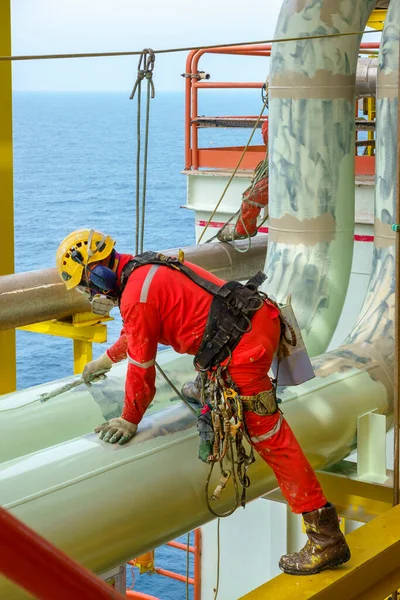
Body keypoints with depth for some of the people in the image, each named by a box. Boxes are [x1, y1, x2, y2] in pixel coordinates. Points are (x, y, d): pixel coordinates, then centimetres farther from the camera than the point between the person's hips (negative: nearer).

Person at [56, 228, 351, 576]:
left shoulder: (137, 296, -13)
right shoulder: (144, 269, 17)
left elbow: (141, 367, -6)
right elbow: (135, 333, 36)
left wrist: (129, 421, 5)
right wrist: (106, 360, 49)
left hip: (245, 344, -10)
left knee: (267, 433, -10)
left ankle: (326, 536, -12)